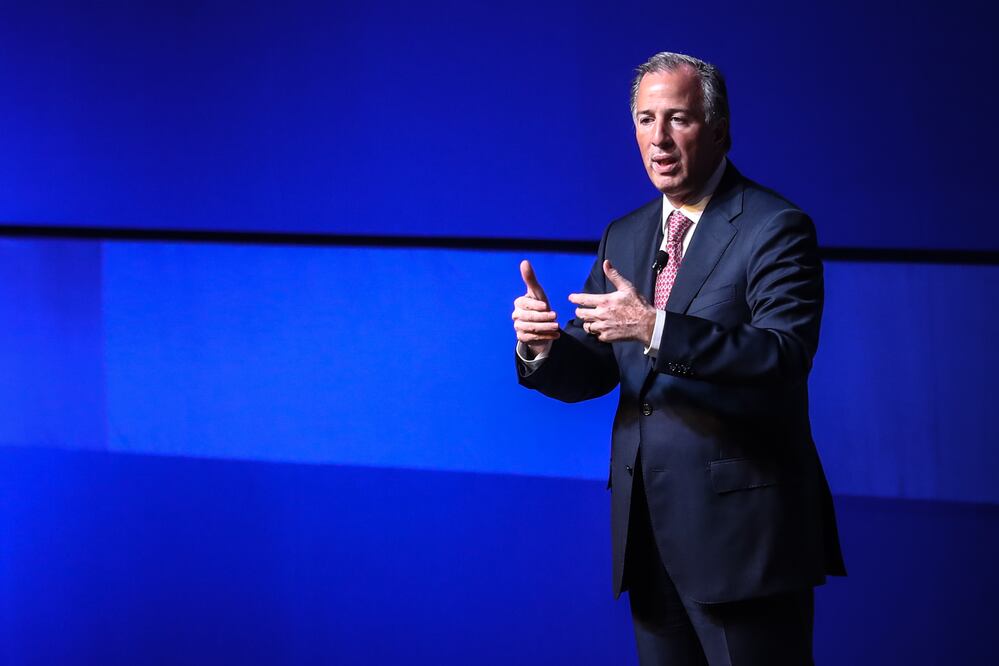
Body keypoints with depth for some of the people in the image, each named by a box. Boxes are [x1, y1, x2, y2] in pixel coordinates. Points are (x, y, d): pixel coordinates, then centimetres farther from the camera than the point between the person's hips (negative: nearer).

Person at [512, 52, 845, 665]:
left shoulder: (776, 229, -8)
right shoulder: (624, 238, 14)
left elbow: (785, 357, -21)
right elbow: (589, 373, 13)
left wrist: (657, 329, -31)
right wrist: (543, 346, -11)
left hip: (741, 529, -7)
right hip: (648, 533, 7)